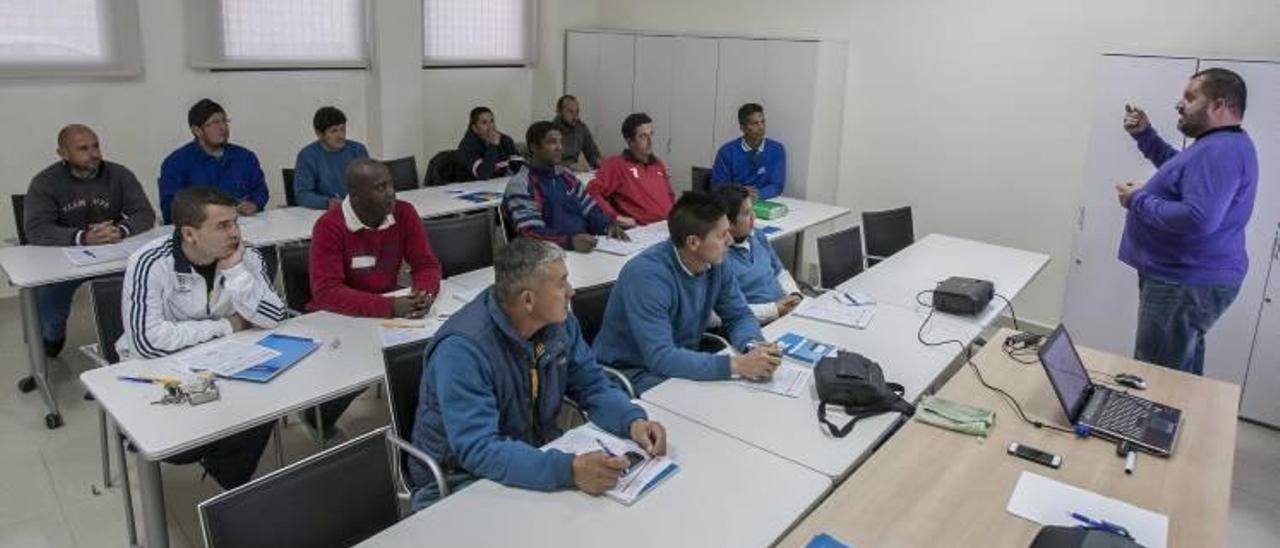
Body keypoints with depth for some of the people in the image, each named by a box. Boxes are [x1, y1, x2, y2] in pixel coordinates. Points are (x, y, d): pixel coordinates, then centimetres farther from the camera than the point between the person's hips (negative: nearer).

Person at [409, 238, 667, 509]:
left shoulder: (557, 320, -6)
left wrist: (633, 421, -19)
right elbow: (478, 450, -34)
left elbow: (592, 384, 2)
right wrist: (568, 470, -46)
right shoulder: (463, 349, -28)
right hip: (465, 476, -7)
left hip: (538, 453, 7)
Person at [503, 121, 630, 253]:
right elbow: (530, 233, -17)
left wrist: (609, 225, -3)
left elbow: (591, 209, 19)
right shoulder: (520, 185, -6)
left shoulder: (566, 175, 16)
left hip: (586, 248, 7)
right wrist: (570, 241, -31)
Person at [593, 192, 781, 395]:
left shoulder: (715, 262, -7)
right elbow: (660, 358, -35)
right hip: (632, 370, -6)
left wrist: (753, 345, -21)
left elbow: (739, 315, 2)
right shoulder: (647, 275, -29)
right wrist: (736, 365, -39)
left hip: (683, 361, 7)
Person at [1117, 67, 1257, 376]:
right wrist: (1145, 135, 19)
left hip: (1186, 285, -11)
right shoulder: (1217, 145, 13)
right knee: (1180, 375, 21)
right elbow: (1181, 172, 32)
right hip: (1188, 279, 11)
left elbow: (1198, 220, -33)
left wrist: (1139, 200, -19)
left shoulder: (1221, 150, -22)